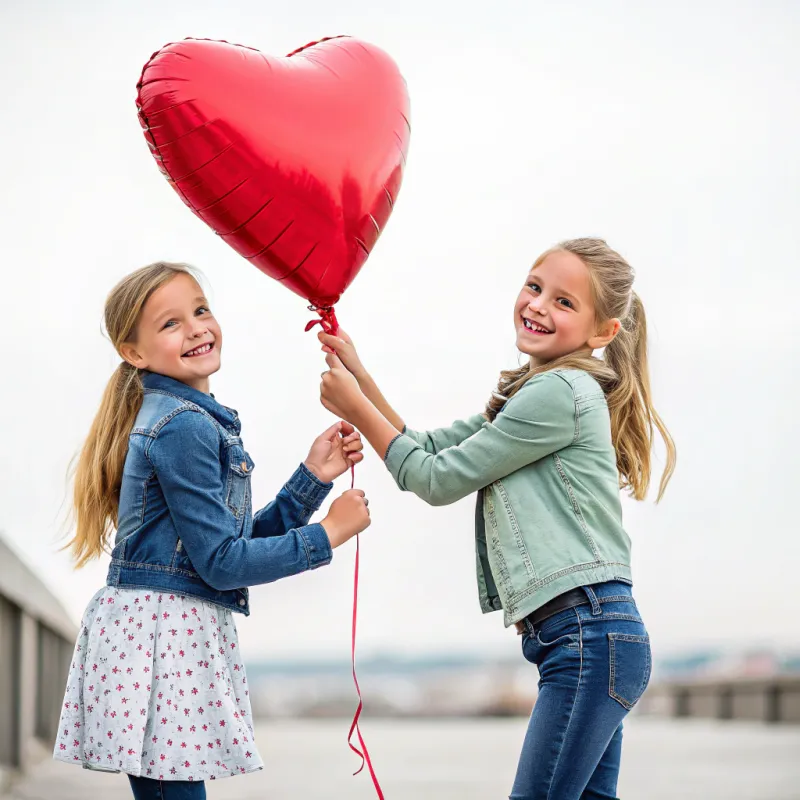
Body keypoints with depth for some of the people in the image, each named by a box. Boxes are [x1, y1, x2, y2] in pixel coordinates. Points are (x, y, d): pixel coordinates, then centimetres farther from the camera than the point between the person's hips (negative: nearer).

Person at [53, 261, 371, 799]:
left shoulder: (203, 420, 15)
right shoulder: (184, 427, -14)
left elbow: (246, 538, 16)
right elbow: (222, 562, -16)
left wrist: (315, 476, 7)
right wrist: (328, 534, -8)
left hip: (176, 633, 10)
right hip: (160, 630, -10)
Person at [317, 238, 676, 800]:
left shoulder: (560, 392, -11)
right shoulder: (526, 396, 21)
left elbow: (440, 479, -7)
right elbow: (426, 450, 20)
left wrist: (356, 407, 2)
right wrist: (360, 378, 10)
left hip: (590, 633, -10)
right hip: (584, 637, 10)